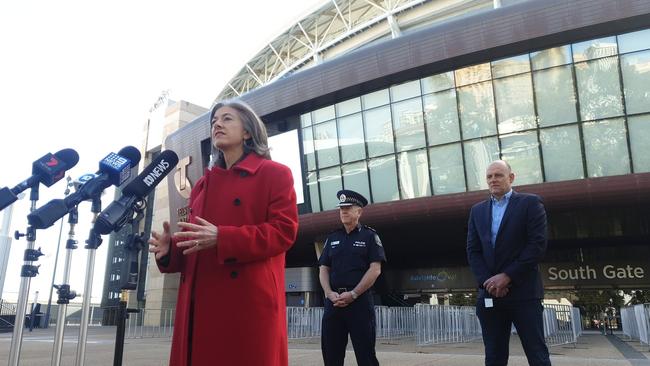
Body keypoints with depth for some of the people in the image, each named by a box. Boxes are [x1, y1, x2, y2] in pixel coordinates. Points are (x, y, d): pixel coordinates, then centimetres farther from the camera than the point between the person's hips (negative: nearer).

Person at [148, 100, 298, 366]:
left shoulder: (275, 174, 3)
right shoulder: (203, 184, 21)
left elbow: (284, 231, -9)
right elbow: (195, 238, 21)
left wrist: (221, 238, -20)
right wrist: (170, 249, -2)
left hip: (249, 299, -5)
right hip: (200, 300, 6)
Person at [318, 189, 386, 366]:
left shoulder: (369, 236, 3)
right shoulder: (332, 238, 16)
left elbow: (375, 269, -6)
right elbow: (323, 270, 12)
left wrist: (353, 294, -14)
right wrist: (330, 293, -6)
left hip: (360, 301, -4)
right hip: (334, 302, 4)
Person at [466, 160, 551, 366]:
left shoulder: (530, 203, 3)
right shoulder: (477, 211, 15)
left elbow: (538, 245, -8)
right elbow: (473, 251, 8)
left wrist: (507, 276, -13)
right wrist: (488, 281, -7)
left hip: (523, 292, -4)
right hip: (490, 294, 4)